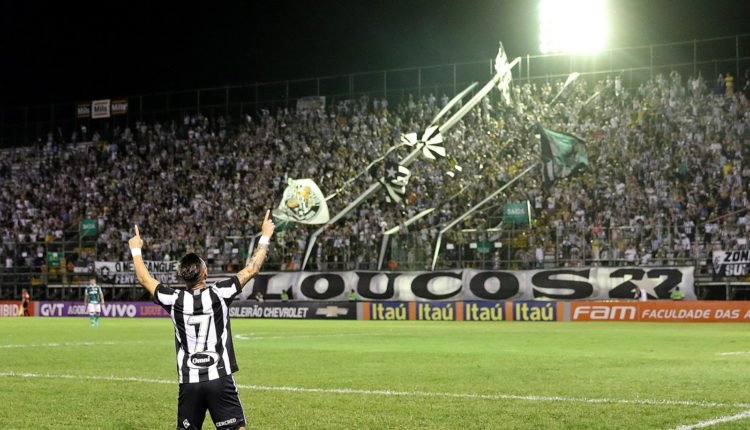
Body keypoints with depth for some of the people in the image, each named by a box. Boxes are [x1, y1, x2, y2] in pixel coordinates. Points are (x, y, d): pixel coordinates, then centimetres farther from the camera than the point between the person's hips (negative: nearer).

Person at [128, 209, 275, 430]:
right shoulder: (219, 294, -7)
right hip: (220, 379, -2)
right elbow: (251, 270, 2)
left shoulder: (175, 300, -2)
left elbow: (145, 279, 13)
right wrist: (265, 237, 14)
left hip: (189, 381, 2)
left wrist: (136, 250, 29)